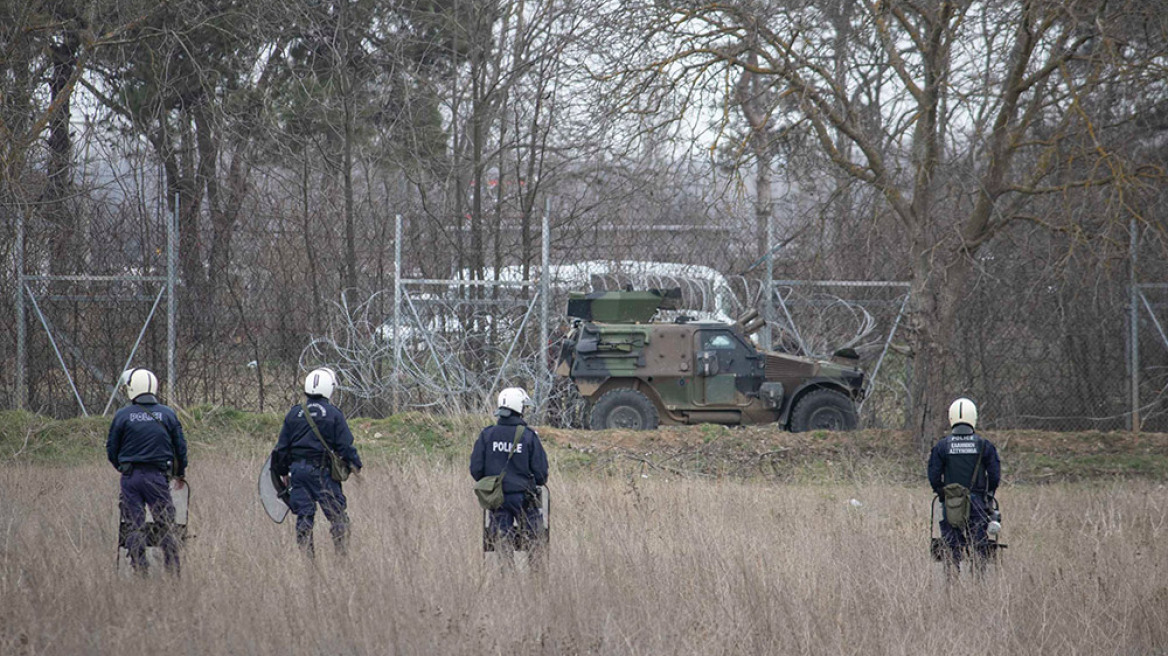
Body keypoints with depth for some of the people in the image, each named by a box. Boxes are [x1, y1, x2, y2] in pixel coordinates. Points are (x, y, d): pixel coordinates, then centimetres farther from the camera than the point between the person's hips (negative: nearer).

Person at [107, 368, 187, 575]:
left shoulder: (122, 416, -2)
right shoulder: (167, 414, 2)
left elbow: (111, 449, 5)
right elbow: (180, 446, 8)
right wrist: (180, 474, 23)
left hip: (130, 478, 0)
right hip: (157, 476, 0)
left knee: (135, 527, 4)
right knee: (167, 525, 6)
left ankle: (140, 572, 0)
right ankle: (173, 572, 2)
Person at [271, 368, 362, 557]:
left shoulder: (294, 414, 7)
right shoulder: (333, 414, -5)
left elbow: (282, 447, 10)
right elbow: (345, 445, -6)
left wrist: (283, 471, 20)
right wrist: (355, 465, 7)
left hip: (297, 470, 4)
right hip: (321, 470, -4)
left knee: (304, 514, 7)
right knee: (337, 514, 2)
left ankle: (305, 554, 5)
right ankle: (342, 552, -2)